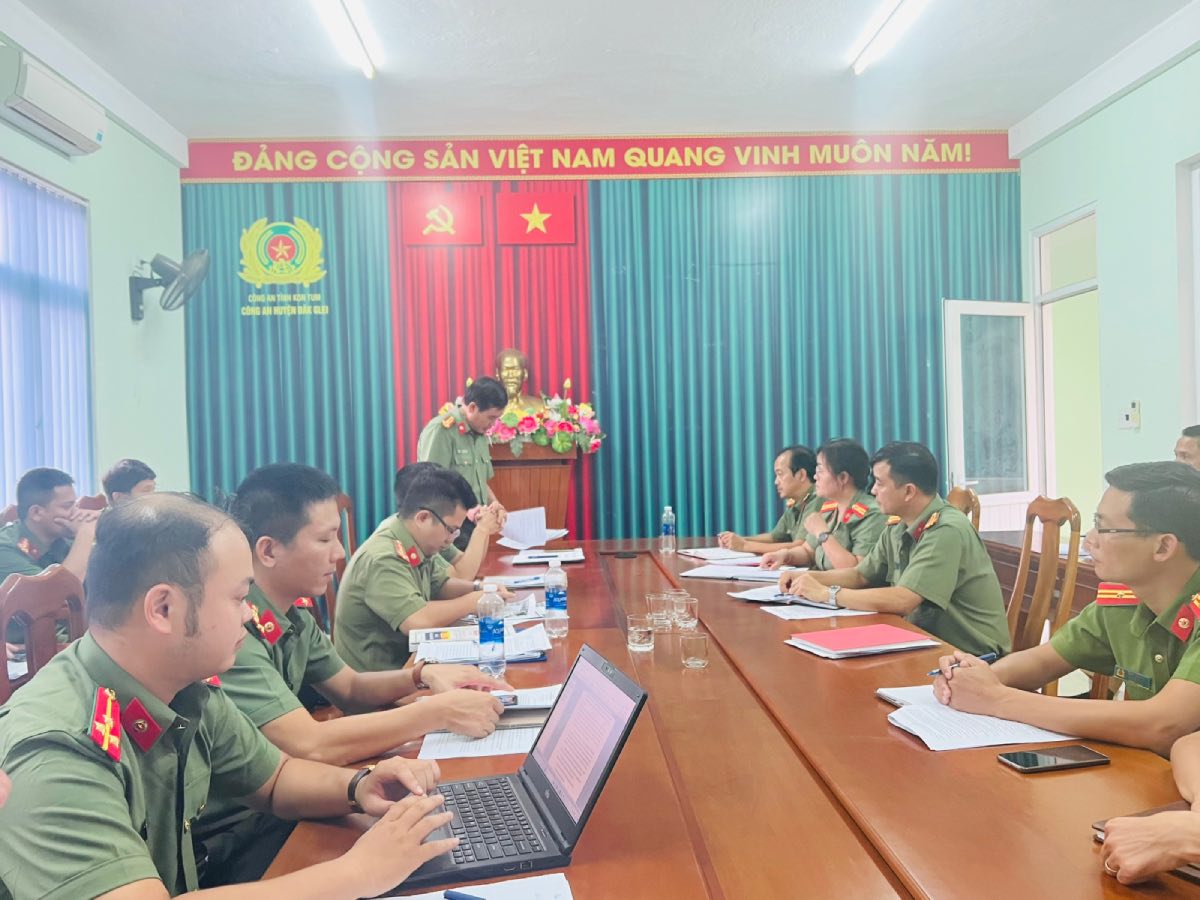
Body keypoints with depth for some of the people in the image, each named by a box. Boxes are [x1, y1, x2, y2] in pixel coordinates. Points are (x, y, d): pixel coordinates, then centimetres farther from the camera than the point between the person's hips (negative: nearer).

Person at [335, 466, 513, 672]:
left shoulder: (418, 543, 0)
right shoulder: (383, 559, -25)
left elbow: (440, 585, 16)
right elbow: (419, 622, -34)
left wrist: (478, 589, -2)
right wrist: (475, 600, -20)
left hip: (404, 660, 8)